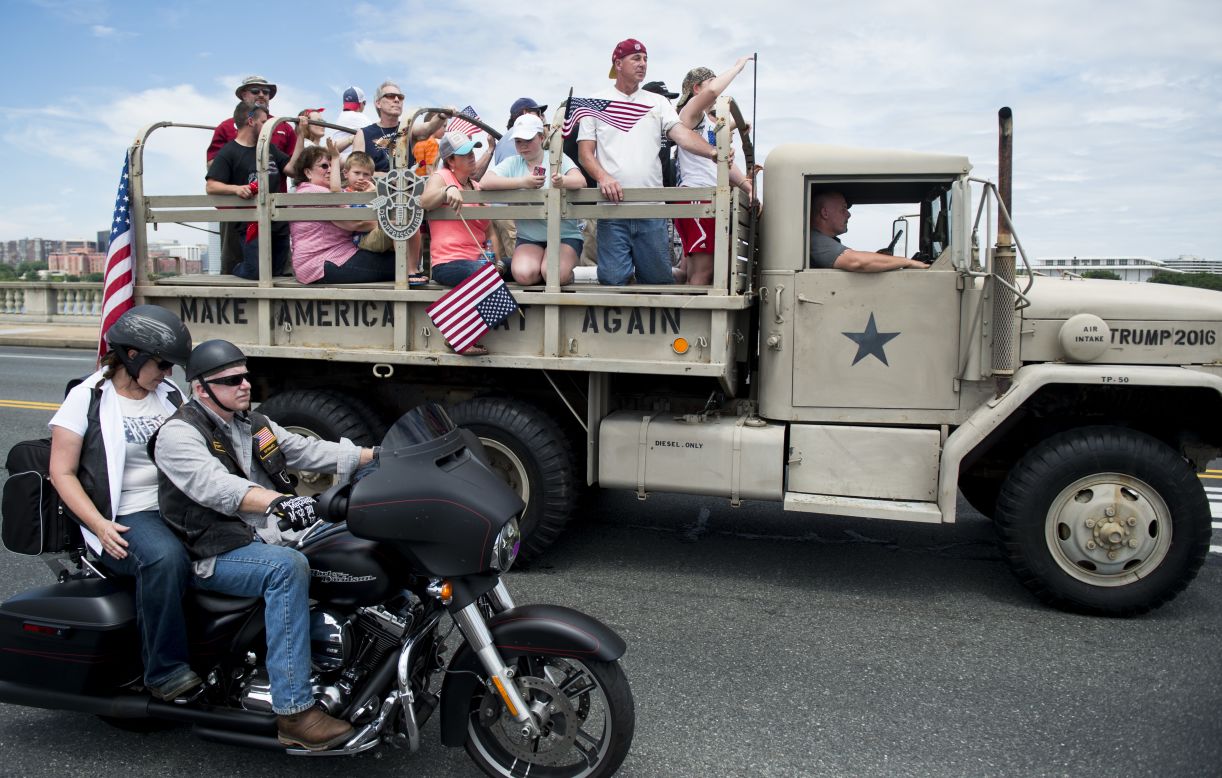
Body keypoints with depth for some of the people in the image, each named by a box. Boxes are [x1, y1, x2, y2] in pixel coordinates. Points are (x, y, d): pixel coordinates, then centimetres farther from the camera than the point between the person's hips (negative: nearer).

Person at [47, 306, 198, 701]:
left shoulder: (169, 394, 14)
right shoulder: (86, 398, -2)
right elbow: (62, 472, -4)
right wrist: (100, 526, -16)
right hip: (125, 517, -5)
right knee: (166, 557, -35)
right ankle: (164, 670, -21)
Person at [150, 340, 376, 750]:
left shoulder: (254, 423, 15)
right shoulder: (178, 434, -11)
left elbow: (308, 450, 10)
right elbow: (217, 487, -29)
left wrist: (378, 455, -2)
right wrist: (278, 501, -47)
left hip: (268, 538, 8)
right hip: (215, 554, -8)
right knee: (288, 567, -35)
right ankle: (294, 712, -35)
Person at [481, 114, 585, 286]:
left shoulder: (557, 158, -1)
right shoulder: (512, 163, 4)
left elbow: (580, 181, -18)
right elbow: (485, 182, -11)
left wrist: (562, 181, -43)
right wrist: (523, 182, -21)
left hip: (564, 234, -2)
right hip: (529, 237, 2)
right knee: (523, 274, -23)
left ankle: (567, 272, 9)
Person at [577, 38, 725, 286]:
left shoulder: (658, 102, 15)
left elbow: (682, 134, 1)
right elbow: (585, 151, 4)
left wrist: (712, 152, -19)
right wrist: (603, 177, -16)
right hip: (612, 204, -2)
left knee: (659, 281, 4)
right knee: (614, 281, -6)